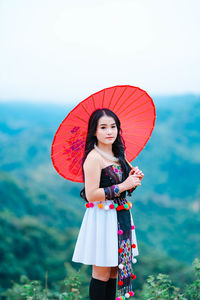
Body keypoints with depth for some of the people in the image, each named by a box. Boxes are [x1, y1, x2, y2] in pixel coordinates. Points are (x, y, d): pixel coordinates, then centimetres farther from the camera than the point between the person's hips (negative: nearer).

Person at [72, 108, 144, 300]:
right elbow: (91, 195, -22)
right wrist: (123, 186, -19)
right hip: (102, 217, -8)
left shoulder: (118, 155, 11)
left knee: (114, 271, 13)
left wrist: (134, 179, -2)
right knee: (102, 273, 0)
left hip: (120, 216, 8)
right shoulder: (93, 157, -15)